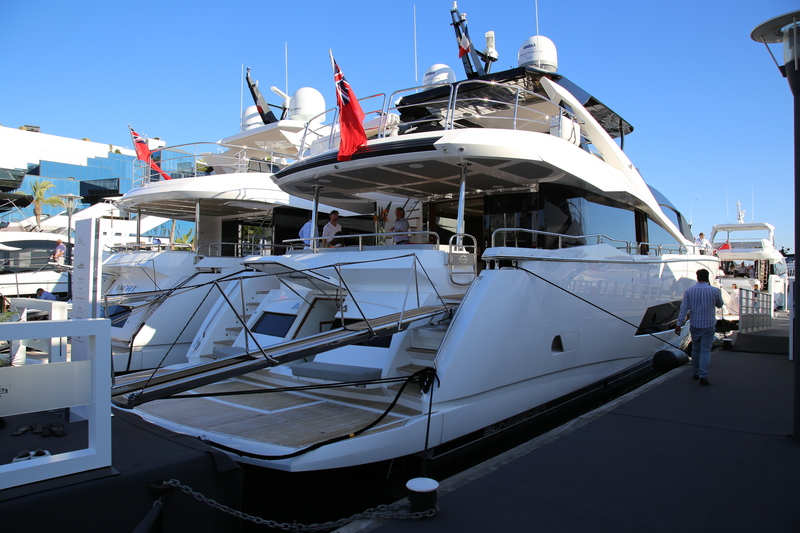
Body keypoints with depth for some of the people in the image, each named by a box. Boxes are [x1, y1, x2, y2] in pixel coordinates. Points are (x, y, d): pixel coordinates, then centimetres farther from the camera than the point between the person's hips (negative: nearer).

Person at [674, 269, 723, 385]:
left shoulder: (689, 291, -3)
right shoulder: (715, 291, -6)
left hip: (695, 325, 2)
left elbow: (684, 308, -6)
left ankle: (696, 373, 26)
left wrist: (679, 324, -4)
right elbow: (719, 305, 12)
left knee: (695, 349, 16)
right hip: (708, 325, -2)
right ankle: (703, 376, -12)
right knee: (705, 350, -2)